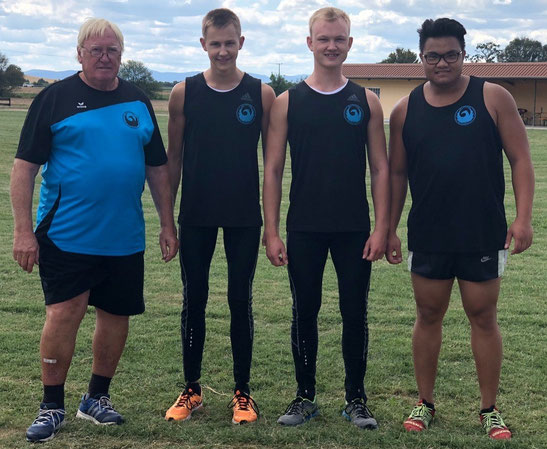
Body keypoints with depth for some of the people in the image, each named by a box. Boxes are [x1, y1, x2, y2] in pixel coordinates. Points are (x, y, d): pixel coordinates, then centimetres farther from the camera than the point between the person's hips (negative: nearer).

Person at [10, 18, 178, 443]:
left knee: (116, 315, 10)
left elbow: (157, 168, 15)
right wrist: (23, 230, -11)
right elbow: (25, 165, -5)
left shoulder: (138, 102, 10)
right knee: (64, 314, -7)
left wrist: (168, 224, 11)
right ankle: (52, 406, 10)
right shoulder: (55, 99, -2)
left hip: (125, 238, 4)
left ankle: (97, 398, 28)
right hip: (66, 235, -4)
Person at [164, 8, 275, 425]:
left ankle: (242, 391, 18)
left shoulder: (261, 94, -2)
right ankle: (192, 389, 21)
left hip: (245, 216, -1)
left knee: (241, 300, 5)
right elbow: (174, 159, 5)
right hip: (195, 216, 1)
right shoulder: (185, 93, 0)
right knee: (193, 299, 8)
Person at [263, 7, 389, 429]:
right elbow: (273, 170, 1)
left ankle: (356, 398, 21)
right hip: (303, 230, 0)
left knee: (355, 314, 6)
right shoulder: (288, 102, 1)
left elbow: (380, 169, 4)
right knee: (305, 313, 8)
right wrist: (271, 231, -4)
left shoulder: (367, 102, 4)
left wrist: (381, 228, -4)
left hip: (355, 231, 0)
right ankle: (305, 397, 22)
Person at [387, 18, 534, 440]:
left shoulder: (493, 98, -3)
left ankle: (490, 409, 19)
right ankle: (425, 403, 25)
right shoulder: (406, 110, 4)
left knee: (484, 317, 6)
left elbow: (520, 159, -4)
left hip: (483, 235, -2)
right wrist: (390, 228, 8)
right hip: (428, 237, 2)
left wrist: (523, 216, -13)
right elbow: (397, 173, 10)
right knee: (428, 316, 11)